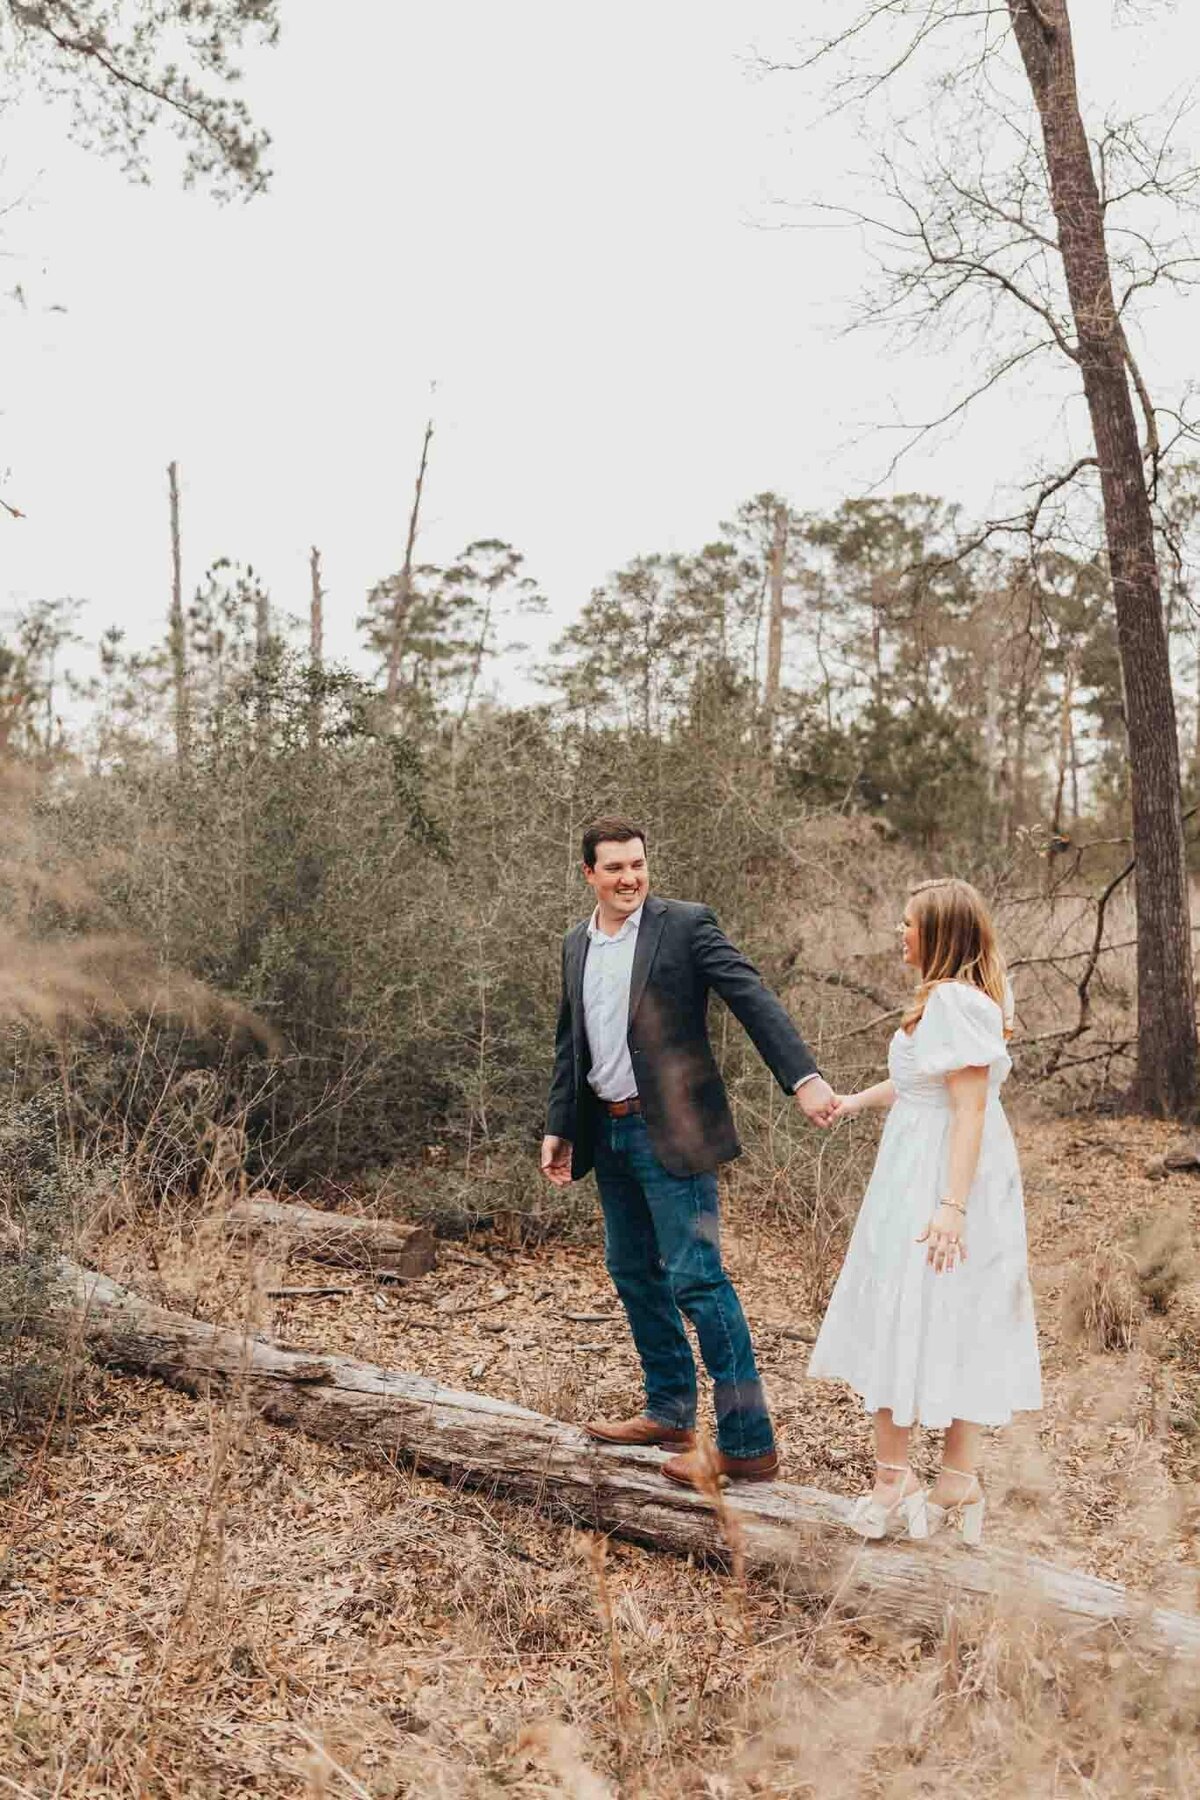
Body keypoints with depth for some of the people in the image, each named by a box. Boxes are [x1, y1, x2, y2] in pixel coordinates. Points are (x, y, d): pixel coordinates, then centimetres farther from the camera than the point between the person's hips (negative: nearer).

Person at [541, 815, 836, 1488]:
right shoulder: (577, 943, 12)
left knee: (696, 1278, -9)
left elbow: (754, 998, -16)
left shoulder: (686, 925, -8)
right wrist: (559, 1127, 17)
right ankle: (670, 1413, 31)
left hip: (670, 1131, -7)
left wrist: (804, 1076, -28)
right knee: (633, 1272, 16)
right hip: (609, 1131, 7)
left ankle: (748, 1444, -1)